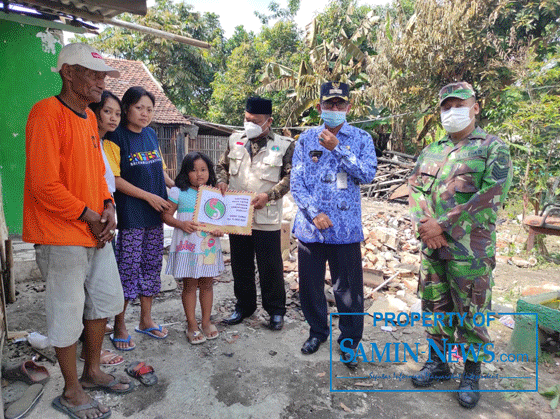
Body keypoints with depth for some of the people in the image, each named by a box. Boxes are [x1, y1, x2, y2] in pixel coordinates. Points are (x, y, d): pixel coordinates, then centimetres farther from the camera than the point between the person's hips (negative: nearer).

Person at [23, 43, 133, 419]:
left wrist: (108, 208, 1)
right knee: (69, 312, 4)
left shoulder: (89, 116, 12)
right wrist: (89, 216, -13)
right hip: (62, 235, -9)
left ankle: (92, 371, 37)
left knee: (104, 300, 17)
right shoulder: (47, 113, -15)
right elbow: (44, 184, -21)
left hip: (96, 231, 9)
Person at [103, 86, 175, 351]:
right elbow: (114, 178, -13)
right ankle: (119, 326, 16)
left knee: (152, 265, 12)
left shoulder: (151, 134, 12)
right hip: (130, 214, -6)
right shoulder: (115, 137, -8)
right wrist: (148, 196, -15)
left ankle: (146, 320, 27)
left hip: (155, 213, 7)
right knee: (128, 268, -1)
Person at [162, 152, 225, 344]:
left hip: (209, 245, 3)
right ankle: (192, 325, 20)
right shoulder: (178, 192, -3)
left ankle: (206, 321, 28)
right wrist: (181, 224, -18)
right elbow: (166, 215, -1)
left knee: (207, 284, 12)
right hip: (187, 247, -2)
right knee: (189, 285, 6)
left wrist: (221, 229, -10)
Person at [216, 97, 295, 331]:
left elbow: (290, 176, -4)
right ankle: (244, 306, 34)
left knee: (271, 267, 6)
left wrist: (269, 195, -16)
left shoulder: (284, 145, -3)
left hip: (266, 219, -4)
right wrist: (222, 181, -3)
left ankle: (276, 310, 25)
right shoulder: (235, 140, 9)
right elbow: (222, 165, 18)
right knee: (240, 265, 15)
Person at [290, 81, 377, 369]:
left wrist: (338, 148, -17)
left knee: (349, 289, 5)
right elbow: (296, 181, 1)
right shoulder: (306, 139, 7)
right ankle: (318, 331, 36)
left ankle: (350, 341, 27)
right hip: (310, 227, 2)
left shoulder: (361, 139, 5)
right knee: (309, 284, 13)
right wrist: (314, 213, -11)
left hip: (345, 229, -1)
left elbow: (368, 174, -10)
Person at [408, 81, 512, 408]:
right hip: (432, 246, 5)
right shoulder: (431, 152, 14)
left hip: (470, 248, -5)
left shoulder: (494, 148, -2)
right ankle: (438, 363, 33)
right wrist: (424, 223, -11)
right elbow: (416, 189, 9)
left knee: (470, 314, 6)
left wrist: (443, 224, -17)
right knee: (436, 307, 15)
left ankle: (472, 373, 26)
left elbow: (491, 195, -14)